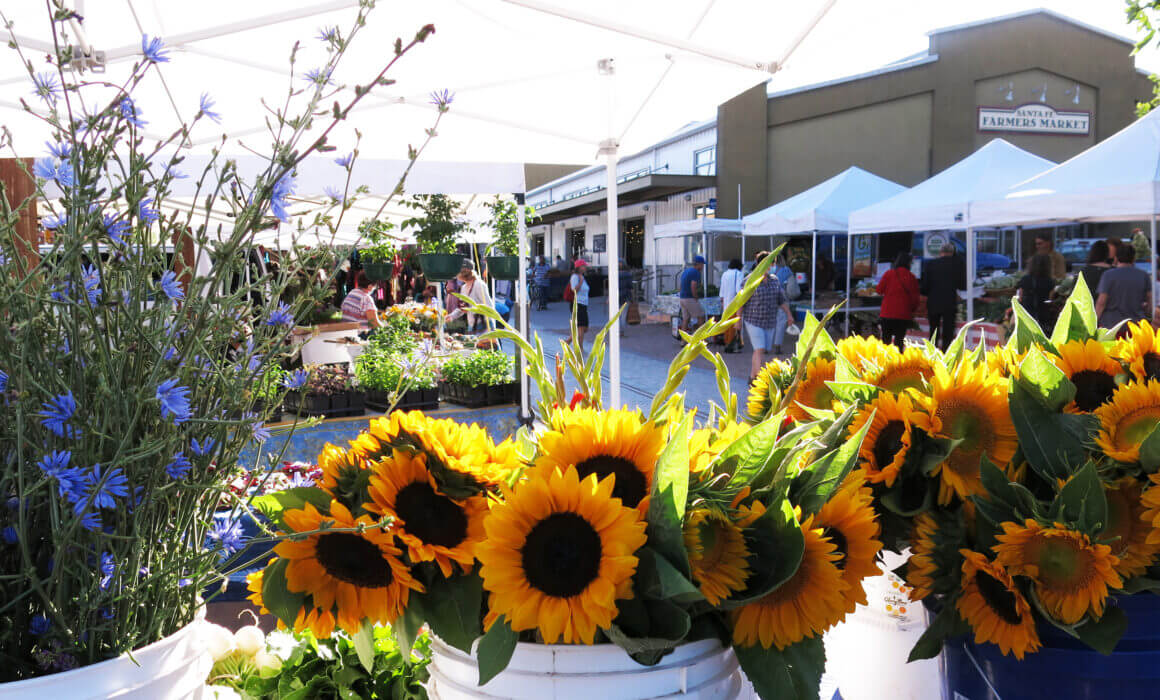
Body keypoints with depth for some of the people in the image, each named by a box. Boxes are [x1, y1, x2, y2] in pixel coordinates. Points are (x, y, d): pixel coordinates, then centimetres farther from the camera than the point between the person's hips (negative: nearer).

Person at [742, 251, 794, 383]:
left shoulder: (774, 280, 6)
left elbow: (781, 300, 13)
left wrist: (789, 314, 7)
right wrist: (738, 319, -12)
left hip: (770, 322, 5)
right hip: (753, 321, -5)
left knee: (762, 350, 8)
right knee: (759, 349, -14)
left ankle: (752, 377, 21)